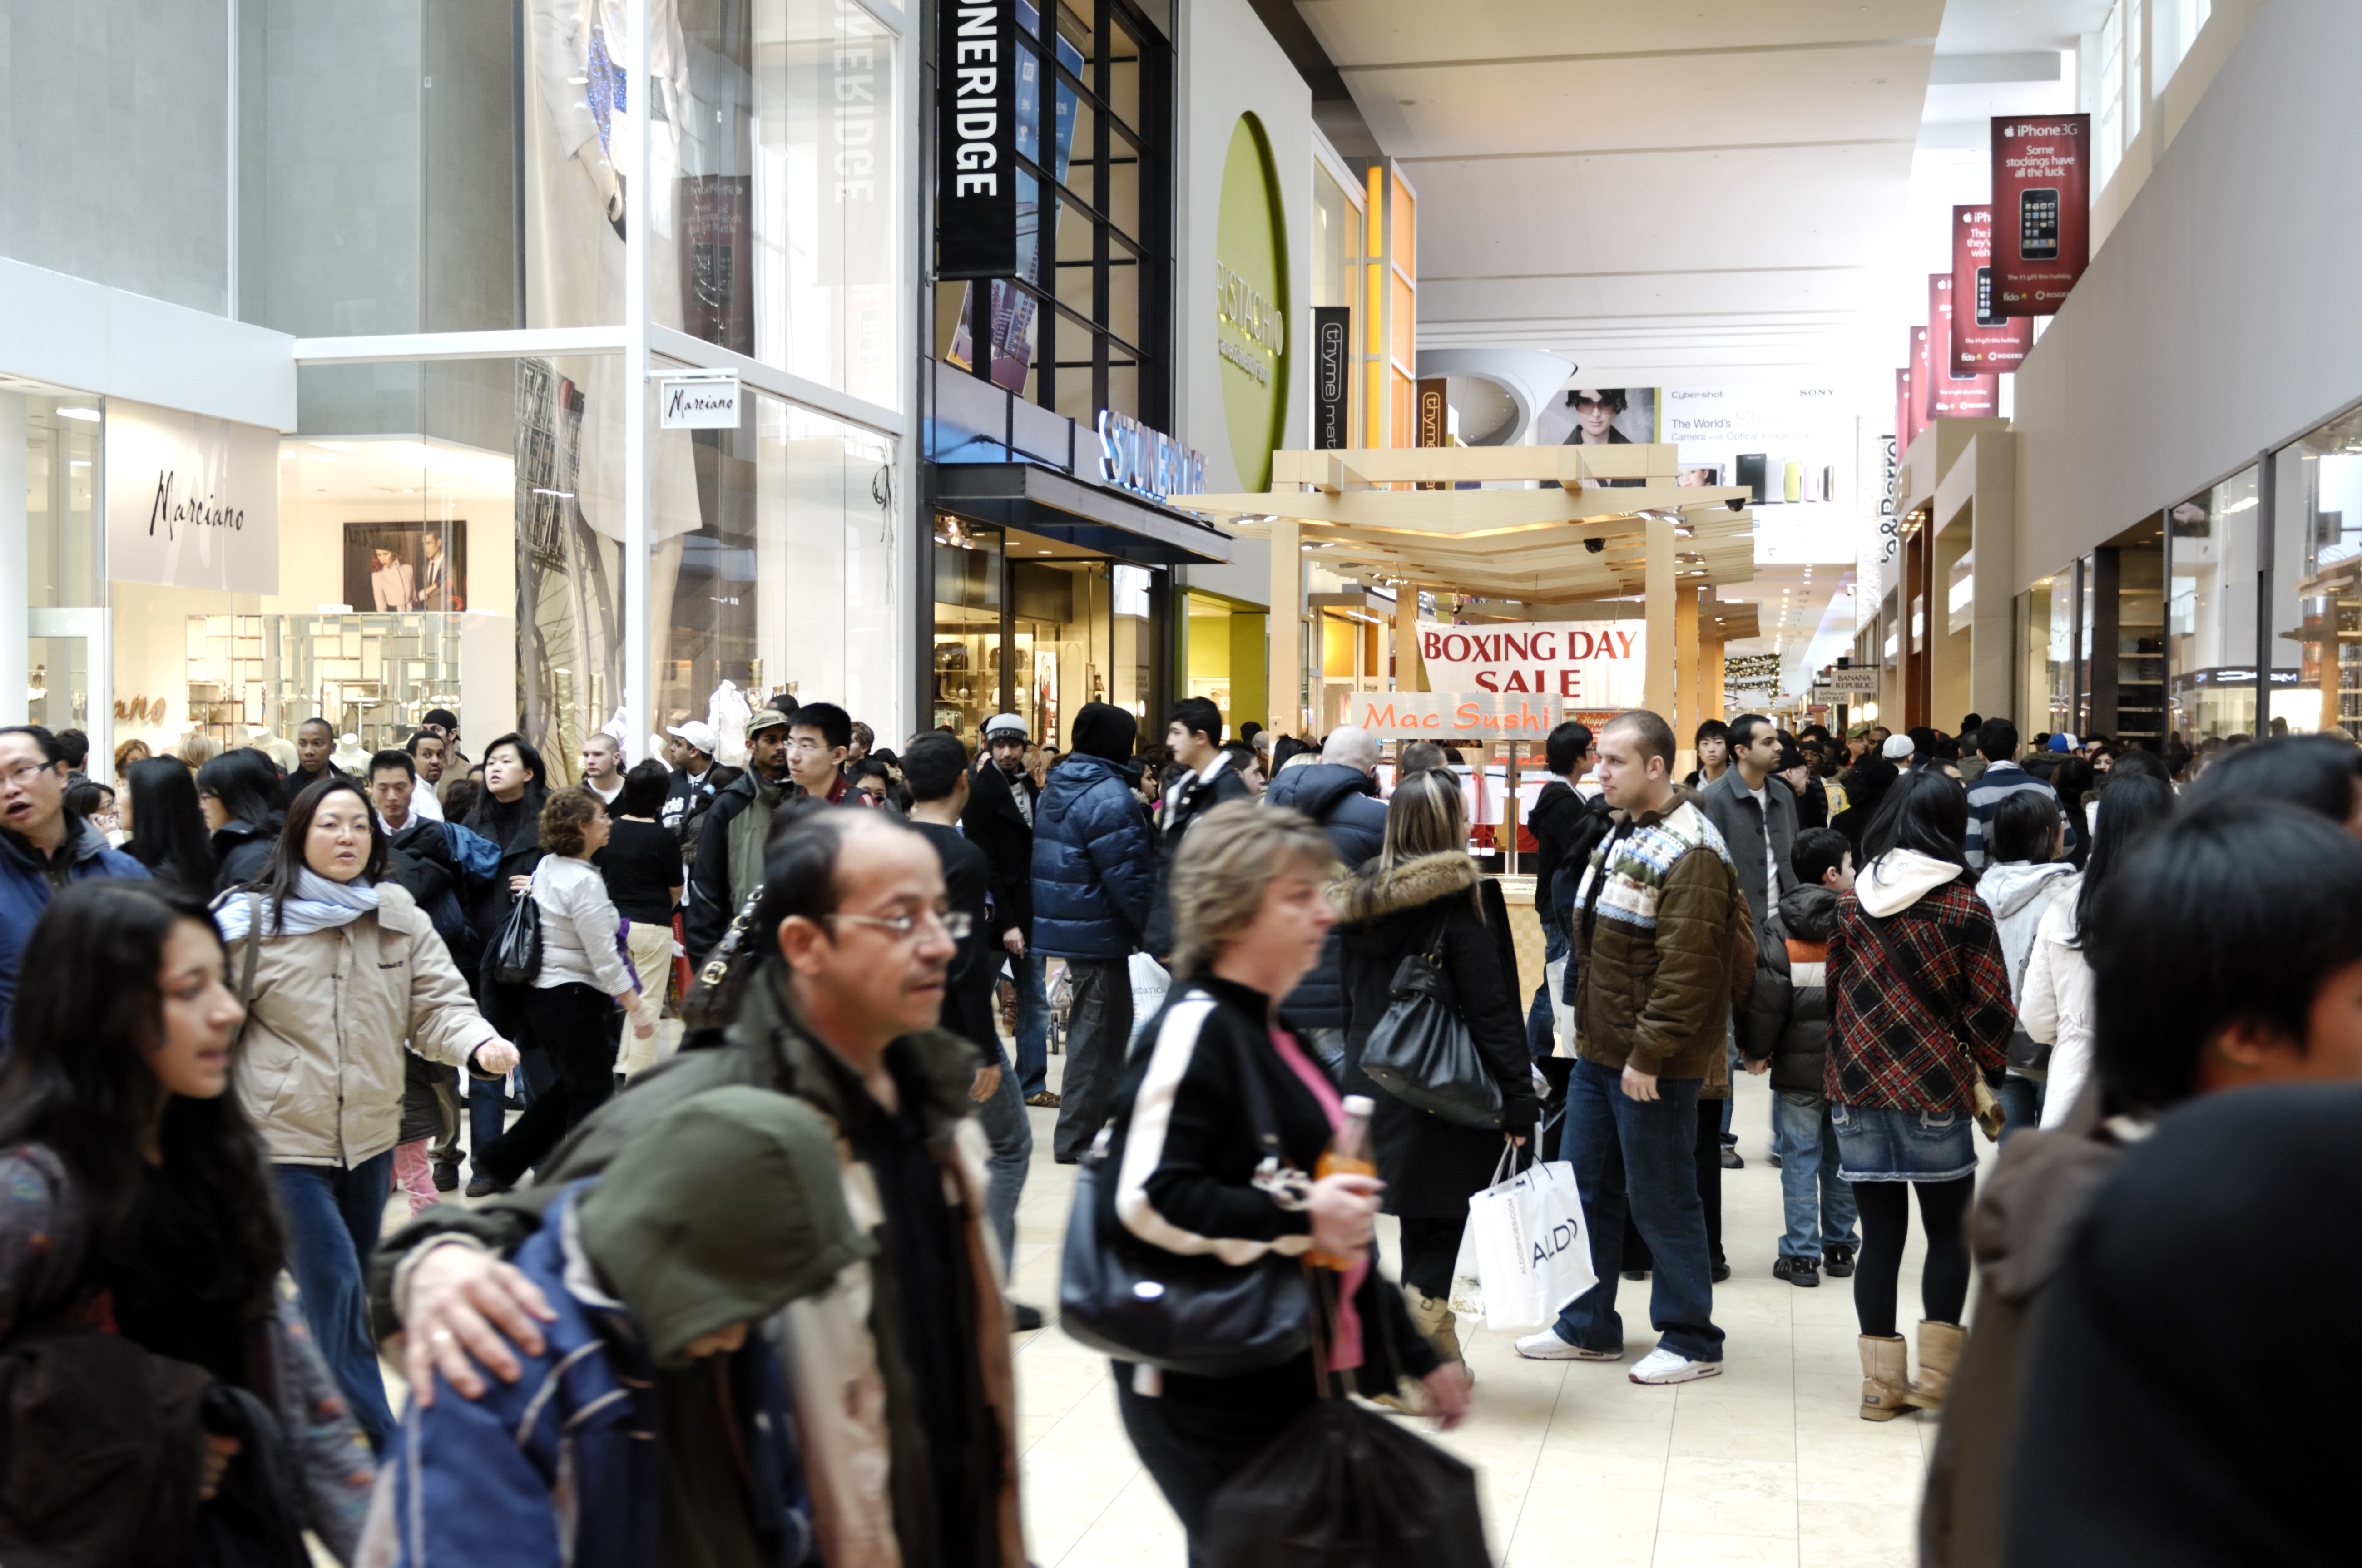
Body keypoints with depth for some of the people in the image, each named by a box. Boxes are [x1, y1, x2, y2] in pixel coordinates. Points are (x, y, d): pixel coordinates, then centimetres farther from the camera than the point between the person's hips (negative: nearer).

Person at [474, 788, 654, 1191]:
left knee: (570, 1089, 20)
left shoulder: (546, 866, 7)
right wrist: (636, 1007, -14)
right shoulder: (584, 882, -19)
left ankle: (501, 1160, 22)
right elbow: (604, 957, -19)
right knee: (593, 1094, 2)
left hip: (540, 991, 9)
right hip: (573, 997, -9)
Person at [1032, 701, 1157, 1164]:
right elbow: (1129, 878, -20)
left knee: (1091, 1029, 20)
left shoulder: (1055, 789, 11)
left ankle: (1081, 1128, 29)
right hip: (1098, 931, -10)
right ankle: (1078, 1138, 3)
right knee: (1098, 1033, -1)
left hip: (1065, 925, 10)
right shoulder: (1109, 797, -19)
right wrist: (1153, 932, -10)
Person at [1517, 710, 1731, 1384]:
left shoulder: (1691, 852, -18)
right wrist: (1592, 1028, 17)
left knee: (1661, 1199, 1)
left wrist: (1648, 1053, -24)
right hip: (1598, 1049, 9)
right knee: (1585, 1185, 15)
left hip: (1652, 1064, -9)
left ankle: (1691, 1340, 15)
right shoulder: (1622, 834, 13)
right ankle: (1588, 1327, 27)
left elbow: (1687, 968, -24)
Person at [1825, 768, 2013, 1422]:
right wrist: (1988, 1075, 8)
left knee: (1880, 1234, 8)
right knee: (1949, 1232, 11)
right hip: (1934, 1087, -3)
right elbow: (1989, 1007, -7)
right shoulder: (1963, 907, -7)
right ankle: (1936, 1374, 8)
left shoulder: (1852, 900, 4)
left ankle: (1882, 1381, 12)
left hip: (1858, 1090, 3)